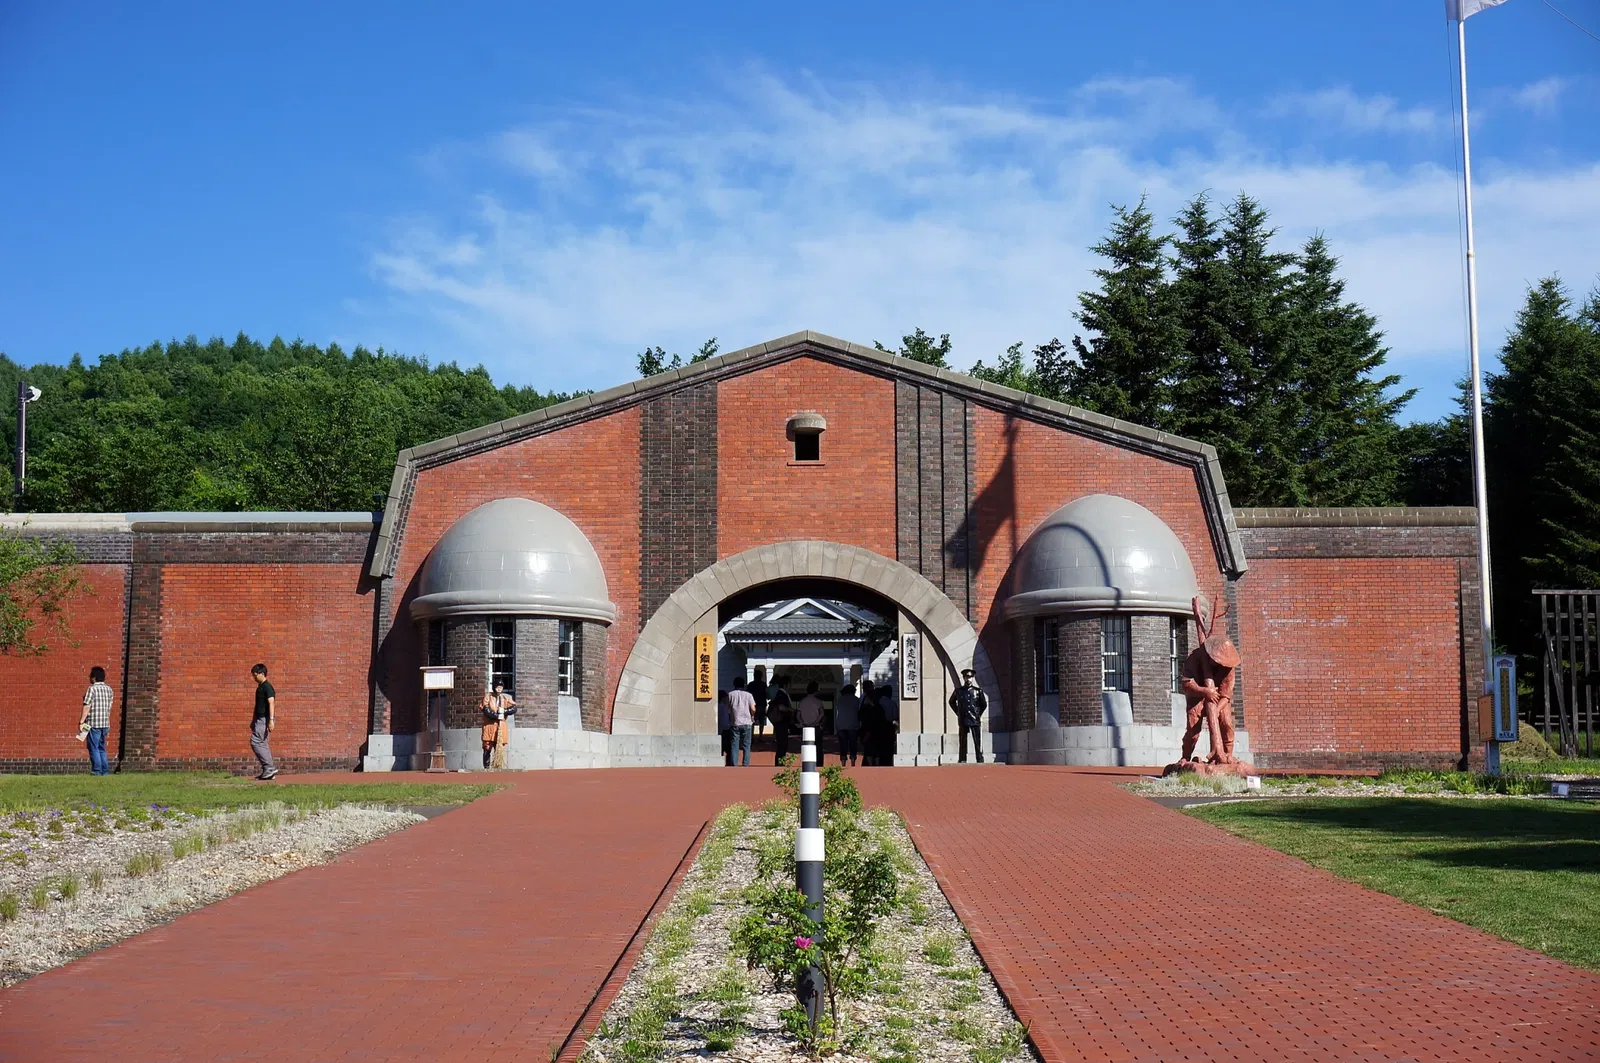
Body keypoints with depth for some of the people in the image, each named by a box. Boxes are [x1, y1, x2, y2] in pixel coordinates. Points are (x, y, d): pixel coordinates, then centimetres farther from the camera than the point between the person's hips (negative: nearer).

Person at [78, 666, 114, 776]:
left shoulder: (92, 688, -9)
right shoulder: (108, 689, 11)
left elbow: (87, 706, -13)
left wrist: (81, 722, -11)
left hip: (93, 723, -7)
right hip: (105, 723, 7)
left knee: (94, 748, -2)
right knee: (101, 748, 14)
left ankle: (97, 771, -4)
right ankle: (105, 771, 11)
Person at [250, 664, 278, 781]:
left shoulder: (267, 687, -13)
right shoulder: (260, 687, 17)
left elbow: (271, 703, -22)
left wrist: (271, 720, -29)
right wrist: (253, 721, 26)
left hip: (264, 719, -10)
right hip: (260, 719, 10)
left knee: (255, 742, -13)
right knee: (263, 744, 9)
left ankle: (270, 767, -12)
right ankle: (268, 771, 10)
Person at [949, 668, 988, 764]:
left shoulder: (977, 691, 3)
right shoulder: (958, 691, 6)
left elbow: (984, 704, 16)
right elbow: (952, 702, 22)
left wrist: (978, 715, 11)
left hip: (975, 720, -1)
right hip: (963, 721, 1)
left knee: (978, 743, -2)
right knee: (963, 743, 3)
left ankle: (980, 761, -1)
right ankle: (962, 761, 6)